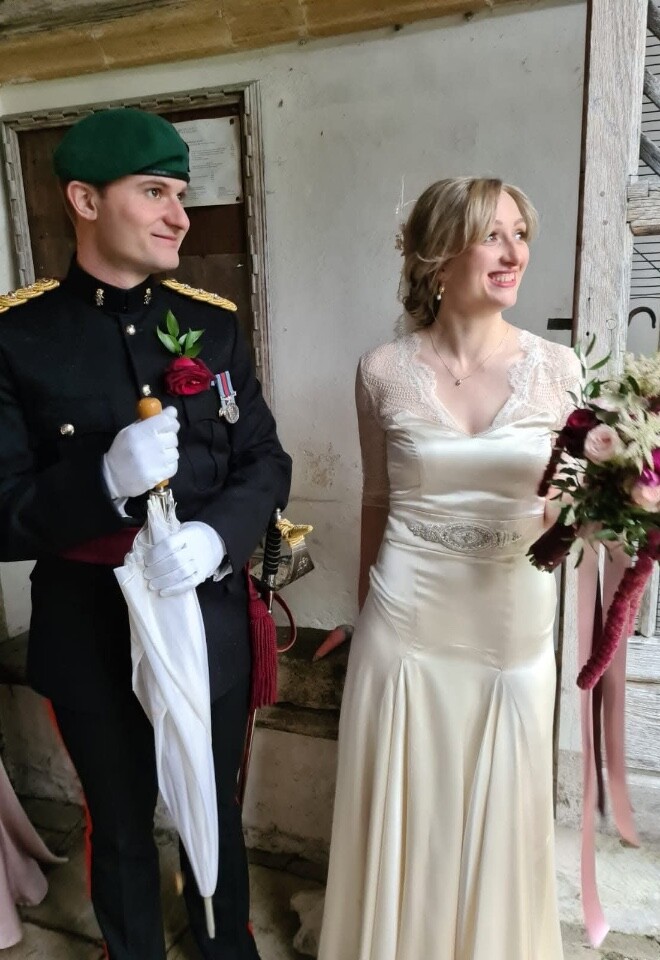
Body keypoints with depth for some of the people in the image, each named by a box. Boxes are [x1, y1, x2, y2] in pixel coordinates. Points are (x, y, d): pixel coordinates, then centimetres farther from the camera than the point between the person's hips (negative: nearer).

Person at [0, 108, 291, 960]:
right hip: (91, 634, -2)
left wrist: (219, 537, -21)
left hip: (211, 622, 3)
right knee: (121, 828, 23)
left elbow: (266, 460, -2)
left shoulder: (213, 322, -2)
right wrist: (104, 481, -31)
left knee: (215, 814, 26)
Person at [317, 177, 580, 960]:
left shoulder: (557, 369, -4)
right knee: (403, 824, 17)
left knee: (498, 827, 19)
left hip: (511, 634, 1)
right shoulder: (384, 372, -5)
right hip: (405, 630, 0)